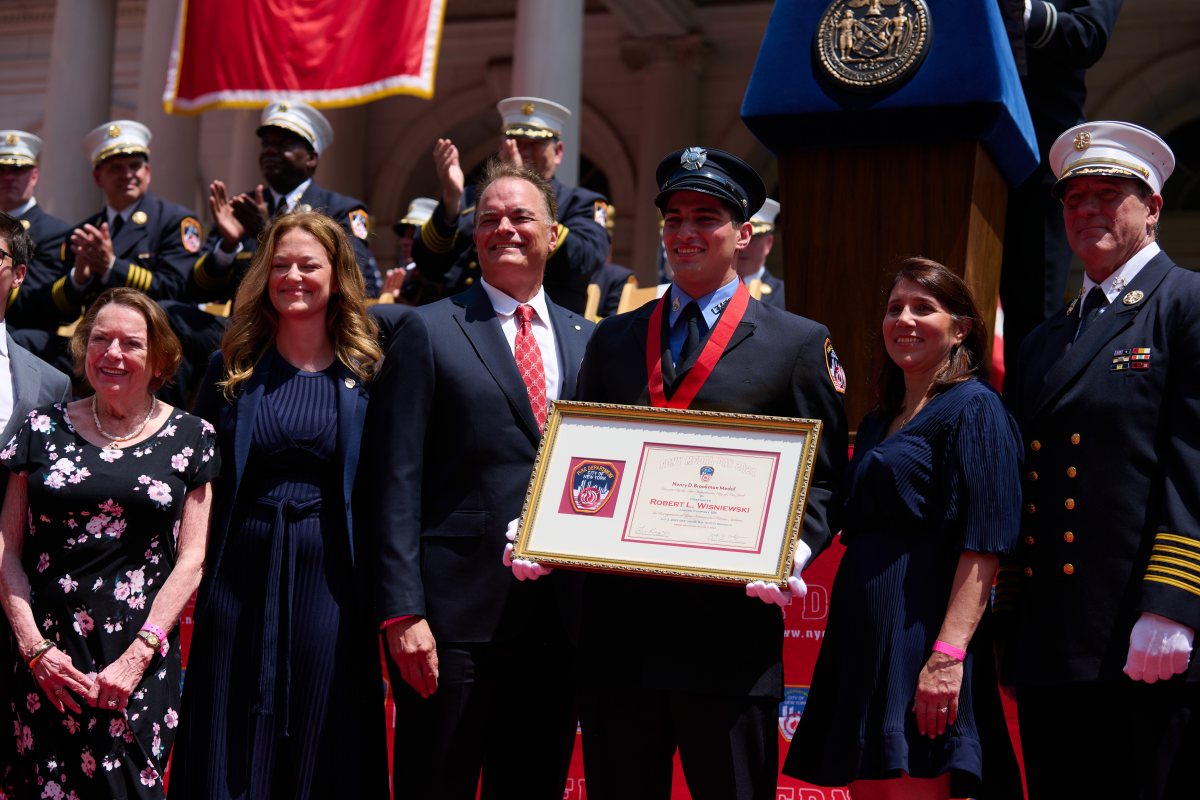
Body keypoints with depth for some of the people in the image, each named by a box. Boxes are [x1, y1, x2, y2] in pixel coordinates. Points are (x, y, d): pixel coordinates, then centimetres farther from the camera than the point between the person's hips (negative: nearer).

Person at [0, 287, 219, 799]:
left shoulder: (190, 438, 4)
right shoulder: (44, 428, 7)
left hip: (142, 665, -1)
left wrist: (137, 656, -9)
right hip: (48, 663, 1)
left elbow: (192, 558, 0)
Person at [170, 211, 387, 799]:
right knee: (229, 745, 7)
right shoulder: (233, 367, 6)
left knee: (320, 748, 6)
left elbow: (390, 485, -1)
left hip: (330, 574, -1)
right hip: (241, 569, 1)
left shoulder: (367, 373, 2)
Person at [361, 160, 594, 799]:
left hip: (559, 619, 4)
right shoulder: (428, 332, 0)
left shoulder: (588, 340, 12)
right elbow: (396, 482, -5)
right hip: (456, 618, -4)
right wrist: (402, 613, -12)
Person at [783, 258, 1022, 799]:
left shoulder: (974, 409, -5)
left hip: (922, 634, -8)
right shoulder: (876, 424, 20)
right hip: (861, 639, 8)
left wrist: (949, 653, -22)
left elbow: (983, 544, -14)